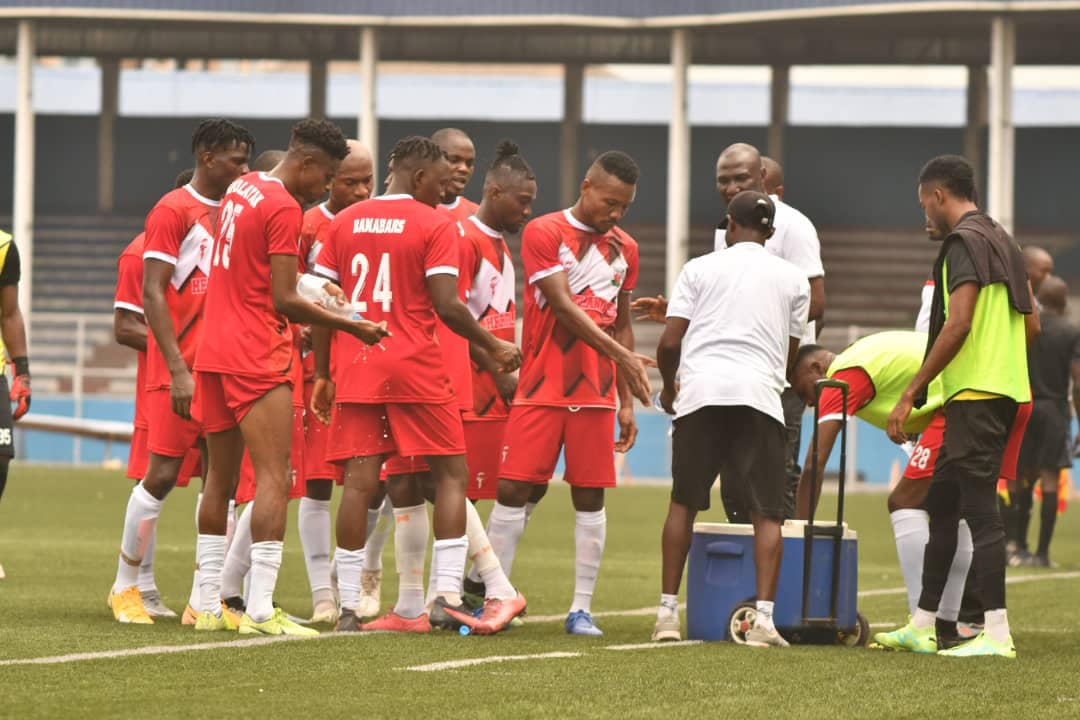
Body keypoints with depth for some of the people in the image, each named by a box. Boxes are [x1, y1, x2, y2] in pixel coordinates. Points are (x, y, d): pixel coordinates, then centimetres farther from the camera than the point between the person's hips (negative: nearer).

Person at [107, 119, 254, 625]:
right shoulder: (172, 211, -7)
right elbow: (153, 294, -11)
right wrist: (178, 369, -17)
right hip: (179, 369, -6)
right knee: (162, 474, -4)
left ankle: (202, 597, 6)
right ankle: (125, 587, 9)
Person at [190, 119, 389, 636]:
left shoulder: (241, 190, 14)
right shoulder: (284, 207, -12)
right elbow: (284, 301, -15)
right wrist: (352, 326, -7)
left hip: (213, 354, 9)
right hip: (258, 358, -9)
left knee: (220, 481, 14)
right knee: (274, 480, -10)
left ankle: (209, 607, 17)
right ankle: (260, 611, -18)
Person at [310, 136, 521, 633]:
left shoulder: (345, 222, 10)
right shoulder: (435, 225, -5)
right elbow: (446, 305, -13)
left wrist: (322, 373, 16)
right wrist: (493, 346, 1)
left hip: (355, 368, 4)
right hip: (414, 368, -4)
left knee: (359, 482, 3)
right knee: (451, 474, 7)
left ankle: (348, 607, -1)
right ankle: (447, 597, -3)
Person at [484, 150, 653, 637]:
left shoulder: (624, 249, 12)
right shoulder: (544, 233, -5)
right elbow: (562, 306, -14)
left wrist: (627, 401, 12)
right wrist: (621, 355, -20)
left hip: (596, 392, 4)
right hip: (541, 388, -4)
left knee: (590, 496, 2)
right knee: (513, 488, -5)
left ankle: (581, 609, 6)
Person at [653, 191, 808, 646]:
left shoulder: (700, 268, 10)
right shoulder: (792, 279, 14)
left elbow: (670, 341, 5)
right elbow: (789, 353, 16)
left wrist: (668, 385, 23)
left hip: (701, 391, 0)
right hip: (759, 393, 0)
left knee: (683, 503, 12)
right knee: (766, 511, 1)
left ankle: (667, 612, 10)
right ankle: (764, 617, -12)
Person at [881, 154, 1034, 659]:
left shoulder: (964, 243, -11)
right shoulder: (1002, 242, 18)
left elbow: (957, 324, -19)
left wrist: (910, 395, -16)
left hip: (975, 394, -10)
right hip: (1005, 389, 10)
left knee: (979, 509, -11)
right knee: (941, 504, 15)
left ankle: (997, 635, -16)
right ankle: (921, 627, 19)